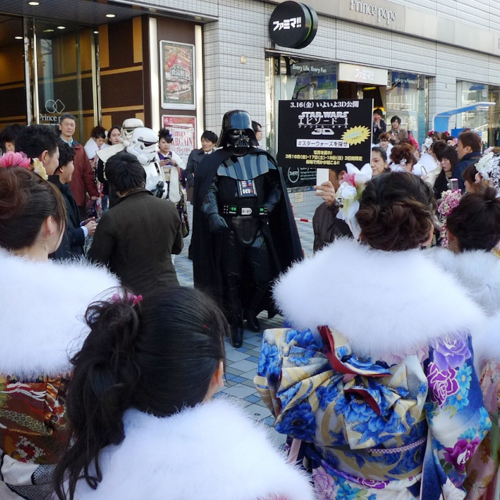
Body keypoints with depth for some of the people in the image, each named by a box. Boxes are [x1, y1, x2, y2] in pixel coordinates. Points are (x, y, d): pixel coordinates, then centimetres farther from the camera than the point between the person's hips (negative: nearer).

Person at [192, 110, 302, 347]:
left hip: (257, 227, 3)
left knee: (263, 276, 2)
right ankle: (236, 323, 22)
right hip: (229, 229, -2)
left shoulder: (262, 159, 9)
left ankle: (250, 311, 30)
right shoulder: (216, 162, -2)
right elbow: (207, 190, -14)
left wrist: (269, 205, 3)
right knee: (232, 278, 7)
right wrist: (212, 214, -30)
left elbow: (276, 186, 20)